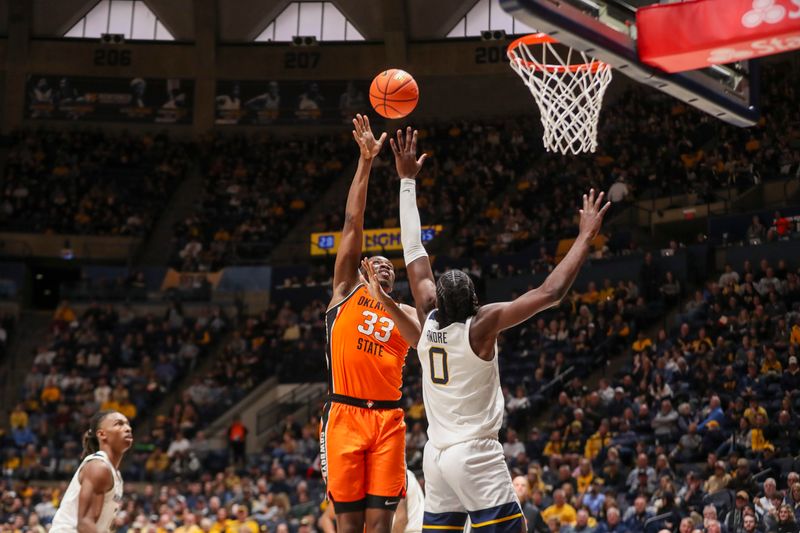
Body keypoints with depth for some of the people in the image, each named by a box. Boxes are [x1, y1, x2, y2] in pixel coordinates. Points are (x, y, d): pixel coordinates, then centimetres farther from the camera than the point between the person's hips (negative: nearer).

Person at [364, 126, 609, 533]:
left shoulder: (429, 319, 1)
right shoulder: (481, 326, -15)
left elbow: (413, 249, 8)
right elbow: (549, 294, -18)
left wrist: (407, 180, 14)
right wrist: (586, 237, -11)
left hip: (436, 454, 7)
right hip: (475, 454, -7)